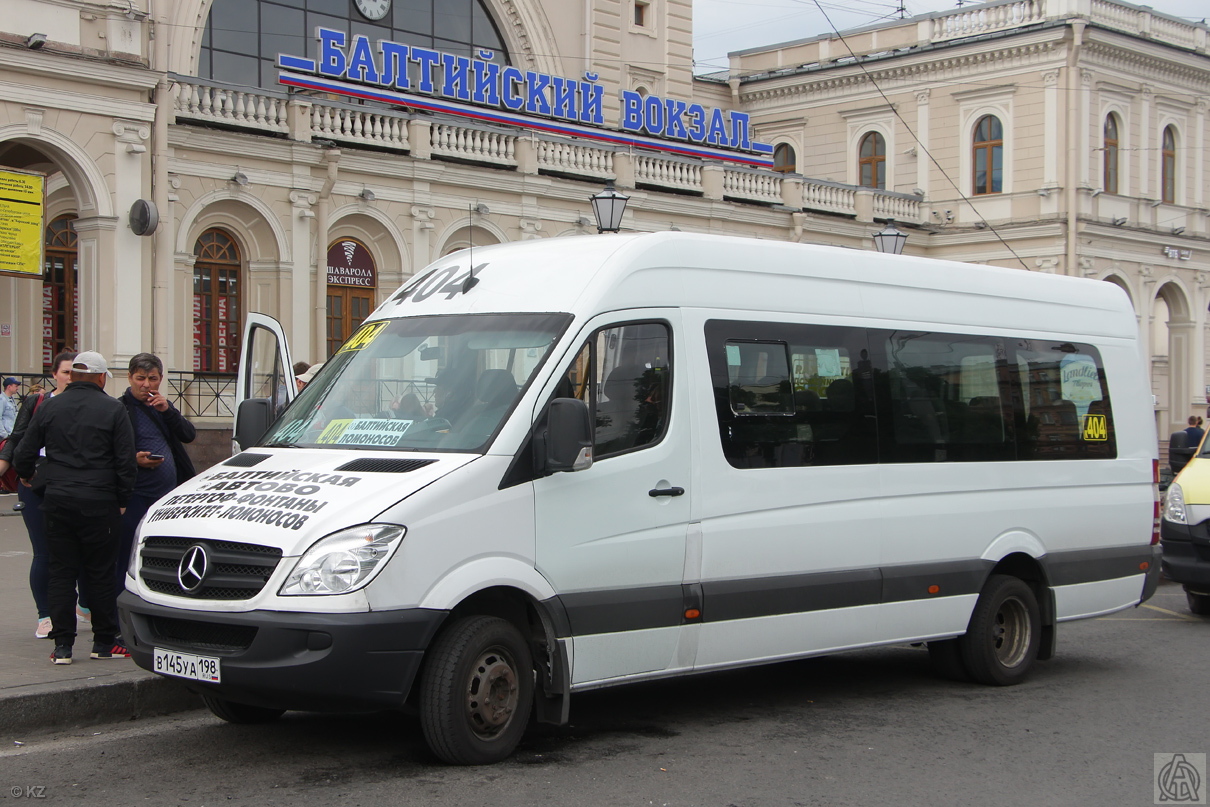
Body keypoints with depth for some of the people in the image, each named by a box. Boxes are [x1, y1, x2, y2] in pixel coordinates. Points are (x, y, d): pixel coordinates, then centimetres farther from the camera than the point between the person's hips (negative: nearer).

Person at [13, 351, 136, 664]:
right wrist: (121, 500, 6)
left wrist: (32, 479, 27)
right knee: (100, 573, 5)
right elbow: (126, 462, -4)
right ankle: (105, 642, 10)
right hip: (99, 503, -3)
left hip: (57, 499, 3)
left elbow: (23, 456, 8)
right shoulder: (113, 409, -2)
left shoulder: (49, 407, 6)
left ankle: (62, 645, 5)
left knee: (61, 571, 7)